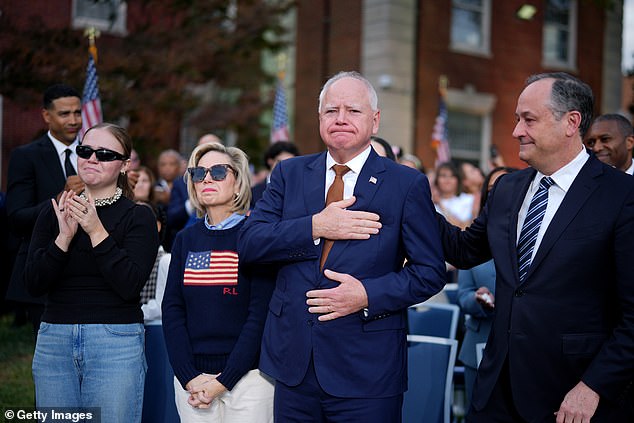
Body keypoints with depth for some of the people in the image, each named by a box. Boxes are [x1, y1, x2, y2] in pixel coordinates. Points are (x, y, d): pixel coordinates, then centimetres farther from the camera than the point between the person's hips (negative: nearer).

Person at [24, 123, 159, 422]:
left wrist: (97, 231, -17)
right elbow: (34, 285, 1)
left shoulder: (138, 217, -2)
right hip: (54, 340, 4)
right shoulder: (54, 212, 9)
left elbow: (130, 285, -14)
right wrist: (64, 236, -12)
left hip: (116, 342, -3)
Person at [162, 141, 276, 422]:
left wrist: (223, 381, -13)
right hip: (190, 379, 4)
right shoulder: (185, 239, 8)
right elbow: (172, 310, 4)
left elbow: (260, 315, -10)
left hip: (248, 376, -3)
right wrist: (189, 378, -7)